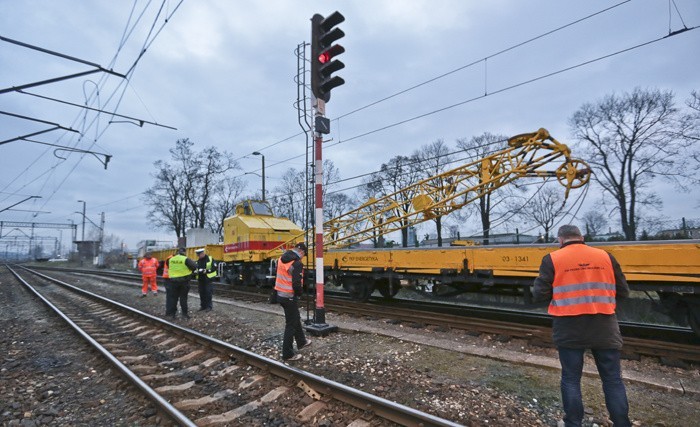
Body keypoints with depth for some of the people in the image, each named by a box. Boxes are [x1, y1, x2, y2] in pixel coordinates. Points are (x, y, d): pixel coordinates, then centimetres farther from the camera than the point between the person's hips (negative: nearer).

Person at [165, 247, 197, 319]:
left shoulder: (171, 259, 2)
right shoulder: (186, 259, -12)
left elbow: (169, 268, 17)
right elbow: (194, 266, -13)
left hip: (173, 281, 3)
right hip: (184, 280, -3)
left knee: (173, 297, 11)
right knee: (183, 298, 5)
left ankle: (171, 313, 16)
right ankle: (185, 313, 10)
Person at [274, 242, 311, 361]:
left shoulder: (282, 259, 6)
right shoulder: (297, 263, -21)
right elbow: (296, 284, -25)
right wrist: (299, 293, -4)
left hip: (280, 295, 9)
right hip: (290, 297, -9)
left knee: (296, 318, 24)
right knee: (291, 325, 3)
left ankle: (301, 342, 41)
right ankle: (288, 354, 13)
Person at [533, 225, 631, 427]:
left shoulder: (552, 259, -6)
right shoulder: (606, 256, 3)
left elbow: (540, 294, -10)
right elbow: (623, 292, 7)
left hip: (569, 329, -2)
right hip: (603, 327, 2)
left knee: (571, 379, 11)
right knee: (613, 379, 15)